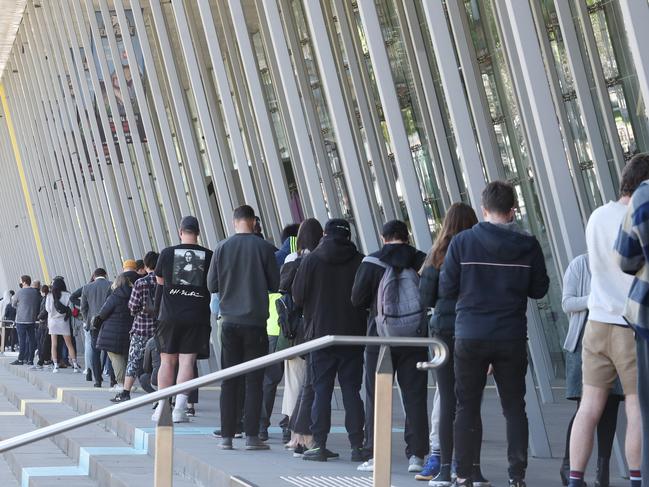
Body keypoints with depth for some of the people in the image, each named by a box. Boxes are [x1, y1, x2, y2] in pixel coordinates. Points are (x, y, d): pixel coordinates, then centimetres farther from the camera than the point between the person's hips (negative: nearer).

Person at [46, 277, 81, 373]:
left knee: (54, 345, 5)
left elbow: (47, 309, -1)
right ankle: (75, 365, -1)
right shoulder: (67, 295, -6)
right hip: (64, 322, 0)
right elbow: (70, 309, -6)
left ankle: (55, 365, -2)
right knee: (69, 344, 5)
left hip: (53, 321, 0)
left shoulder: (50, 296, -5)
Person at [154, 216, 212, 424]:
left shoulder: (167, 253, 0)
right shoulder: (208, 256, -1)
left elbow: (159, 281, 15)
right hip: (196, 315, 0)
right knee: (187, 360, 0)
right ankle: (180, 409, -6)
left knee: (167, 360, 8)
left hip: (169, 315, 0)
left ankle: (161, 408, 10)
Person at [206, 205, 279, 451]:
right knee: (254, 380, 2)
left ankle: (227, 436, 6)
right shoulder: (264, 247, -6)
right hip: (256, 321, -2)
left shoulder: (222, 248, 0)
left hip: (230, 322, 2)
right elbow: (275, 284, -1)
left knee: (229, 381, 7)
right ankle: (251, 435, -1)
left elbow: (211, 285, 4)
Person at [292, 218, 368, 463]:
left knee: (321, 390, 4)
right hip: (353, 335, 1)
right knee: (352, 391, 5)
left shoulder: (311, 260, -4)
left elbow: (298, 297, -1)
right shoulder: (360, 261, -2)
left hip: (321, 335, -1)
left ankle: (319, 445, 1)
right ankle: (357, 445, 2)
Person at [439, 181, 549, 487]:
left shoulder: (462, 242, -5)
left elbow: (446, 289, -2)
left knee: (467, 407, 8)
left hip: (470, 338, 0)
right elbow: (539, 289, 5)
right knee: (514, 407, 9)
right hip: (512, 338, 0)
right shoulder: (527, 245, -3)